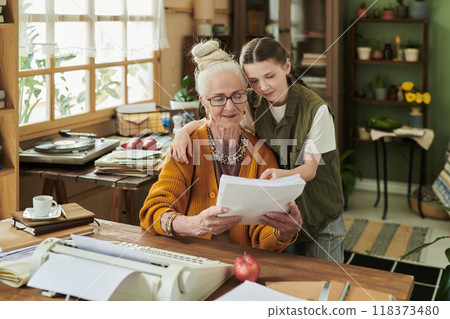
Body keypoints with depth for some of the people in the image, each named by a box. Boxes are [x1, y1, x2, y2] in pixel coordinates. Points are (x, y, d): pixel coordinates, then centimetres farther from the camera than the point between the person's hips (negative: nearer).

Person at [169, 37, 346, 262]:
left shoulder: (316, 110, -17)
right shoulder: (253, 103, -3)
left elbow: (310, 168, -17)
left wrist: (283, 174, -38)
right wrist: (184, 130, -22)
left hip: (321, 218, -3)